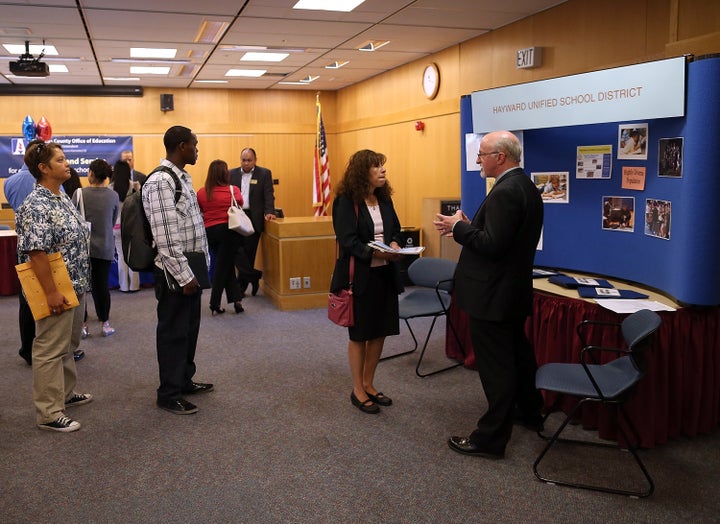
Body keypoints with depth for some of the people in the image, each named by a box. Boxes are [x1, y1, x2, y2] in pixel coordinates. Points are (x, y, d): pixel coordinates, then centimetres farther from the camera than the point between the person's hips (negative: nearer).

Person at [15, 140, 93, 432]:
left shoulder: (61, 197, 11)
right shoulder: (36, 205, -19)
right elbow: (35, 252, -23)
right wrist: (50, 292, -24)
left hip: (75, 287, 10)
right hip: (57, 291, -10)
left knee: (67, 345, 21)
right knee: (50, 349, -1)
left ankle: (65, 393, 36)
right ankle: (49, 414, 8)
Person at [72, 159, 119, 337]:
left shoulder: (79, 193, -10)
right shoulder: (113, 196, -4)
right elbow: (113, 222, 5)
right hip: (105, 247, 1)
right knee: (101, 285, 9)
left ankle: (83, 326, 13)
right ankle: (105, 324, 14)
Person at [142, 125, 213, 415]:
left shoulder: (183, 177, 12)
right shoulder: (160, 181, -19)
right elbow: (165, 237, -23)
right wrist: (184, 276, -21)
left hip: (191, 268, 9)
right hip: (175, 272, -9)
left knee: (190, 328, 19)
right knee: (173, 332, 3)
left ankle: (184, 380, 34)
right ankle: (169, 394, 17)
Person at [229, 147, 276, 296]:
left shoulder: (264, 173, 4)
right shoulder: (232, 174, 10)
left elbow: (269, 195, -2)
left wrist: (269, 212, -17)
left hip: (254, 218, -2)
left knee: (249, 251, 2)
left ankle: (242, 284, 13)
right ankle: (254, 275, -3)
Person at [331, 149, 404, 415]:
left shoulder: (384, 199, 9)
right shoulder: (346, 201, -11)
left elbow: (396, 229, 14)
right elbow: (348, 240, -18)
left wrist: (394, 243, -8)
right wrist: (375, 253, -29)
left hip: (385, 274, 7)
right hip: (359, 276, -7)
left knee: (379, 332, 13)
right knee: (359, 334, 6)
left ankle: (369, 385, 30)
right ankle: (358, 391, 21)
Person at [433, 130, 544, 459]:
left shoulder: (505, 192, -21)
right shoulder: (526, 187, 11)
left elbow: (492, 245, -27)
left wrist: (458, 227, -14)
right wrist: (467, 226, 5)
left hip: (493, 294, -10)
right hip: (515, 290, 11)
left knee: (496, 365, -2)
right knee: (517, 351, 24)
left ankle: (491, 438, 8)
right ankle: (530, 412, 42)